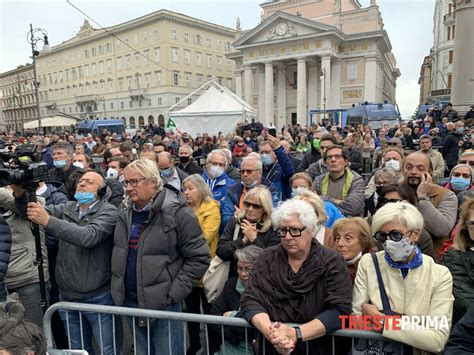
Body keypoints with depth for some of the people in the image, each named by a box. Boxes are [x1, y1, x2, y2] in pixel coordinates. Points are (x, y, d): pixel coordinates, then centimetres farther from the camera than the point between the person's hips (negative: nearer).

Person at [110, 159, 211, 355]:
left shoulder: (178, 213, -16)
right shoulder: (125, 215, 5)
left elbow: (199, 258, -15)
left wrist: (174, 293, -16)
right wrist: (117, 288, 9)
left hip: (163, 304, -6)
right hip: (130, 302, 6)